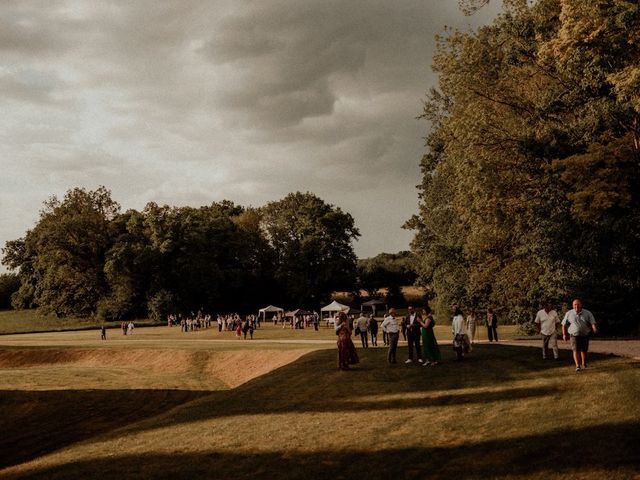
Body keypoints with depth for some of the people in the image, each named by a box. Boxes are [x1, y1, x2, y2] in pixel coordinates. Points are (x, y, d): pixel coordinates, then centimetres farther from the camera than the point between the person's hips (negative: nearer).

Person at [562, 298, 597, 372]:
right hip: (574, 335, -1)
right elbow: (564, 324, 10)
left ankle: (584, 364, 32)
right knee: (575, 350, -13)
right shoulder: (569, 314, 3)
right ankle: (577, 366, -14)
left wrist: (595, 328, -28)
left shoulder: (587, 313, 1)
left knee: (584, 350, 9)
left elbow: (593, 322, -7)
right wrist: (564, 334, 4)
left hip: (585, 335, 1)